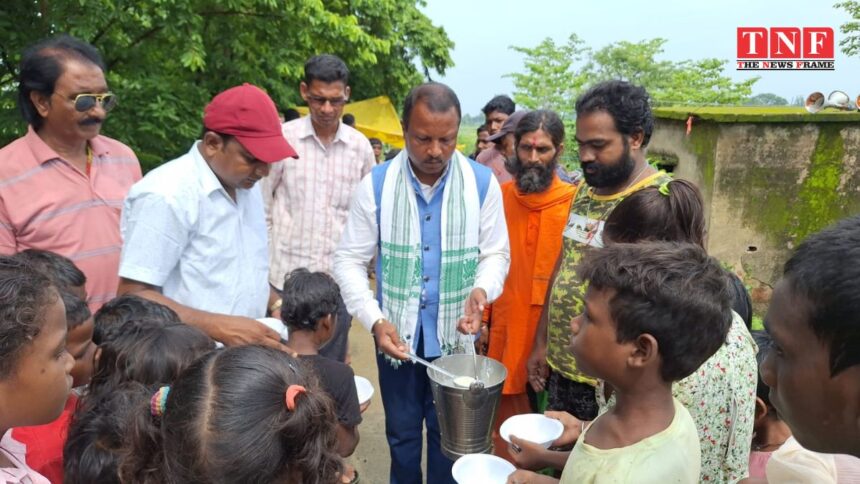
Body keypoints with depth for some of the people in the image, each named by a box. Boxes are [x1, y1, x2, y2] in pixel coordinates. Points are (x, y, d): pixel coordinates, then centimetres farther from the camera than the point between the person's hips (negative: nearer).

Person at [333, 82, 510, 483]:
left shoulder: (482, 183, -9)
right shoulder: (376, 184, -11)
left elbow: (496, 254, 0)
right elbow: (349, 260, -6)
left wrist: (482, 290, -22)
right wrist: (375, 321, -18)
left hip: (454, 336, 0)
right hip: (396, 333, 0)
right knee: (402, 431, 20)